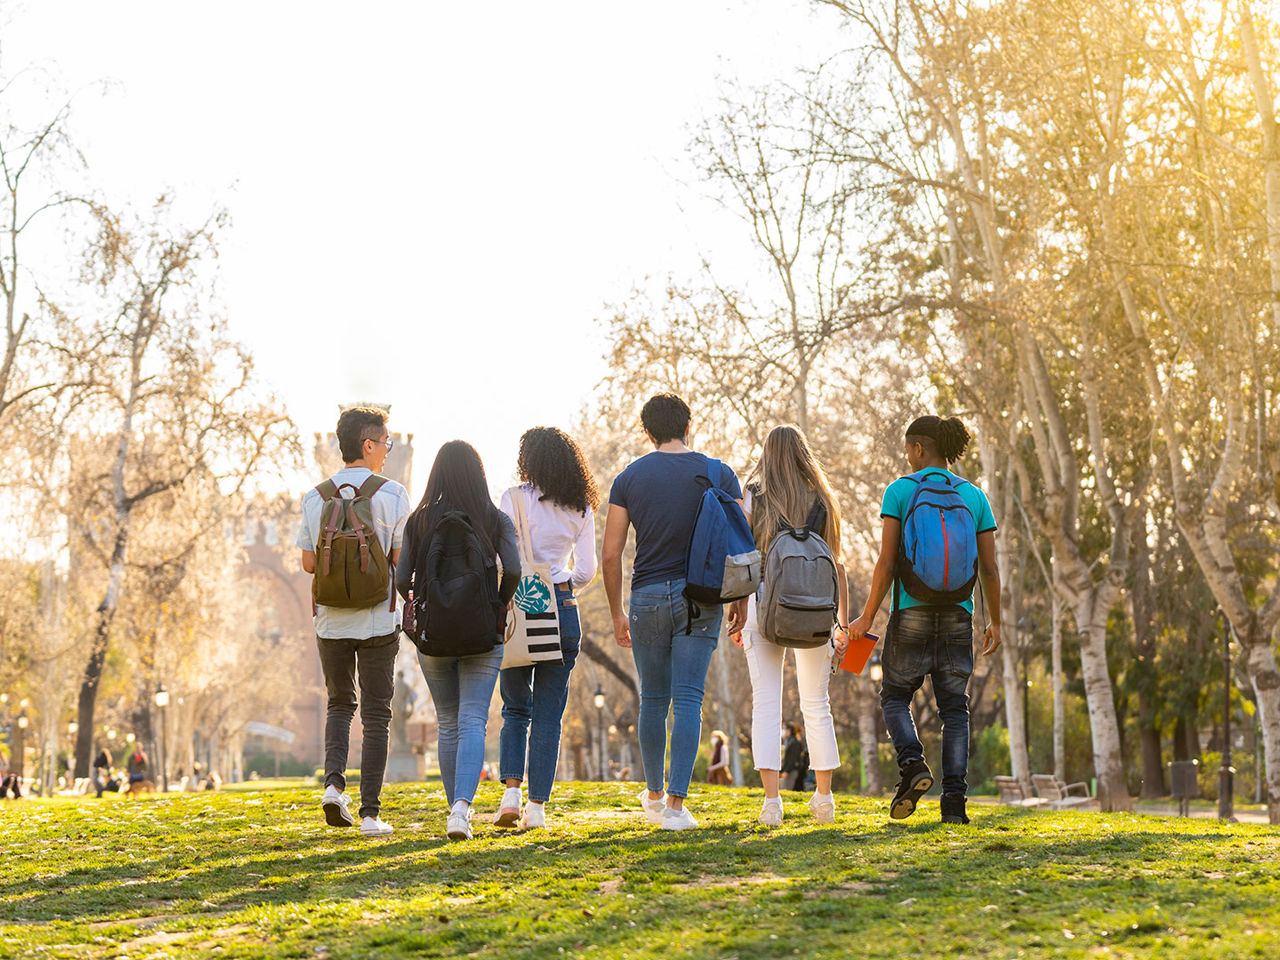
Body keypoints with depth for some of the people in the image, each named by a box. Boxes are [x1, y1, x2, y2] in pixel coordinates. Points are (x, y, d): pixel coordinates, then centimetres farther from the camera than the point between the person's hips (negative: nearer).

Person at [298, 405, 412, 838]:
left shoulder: (315, 497, 1)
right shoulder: (392, 494, -8)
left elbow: (309, 563, 3)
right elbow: (402, 559, -9)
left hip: (331, 620, 3)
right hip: (378, 620, -3)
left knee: (339, 704, 21)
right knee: (376, 715, 6)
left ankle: (334, 782, -1)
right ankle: (370, 812, 2)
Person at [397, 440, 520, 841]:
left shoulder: (420, 520, 1)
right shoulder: (496, 520, -2)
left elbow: (402, 580, -3)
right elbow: (513, 571, -13)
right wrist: (499, 607, 5)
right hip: (482, 636, -1)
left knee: (448, 725, 14)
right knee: (473, 722, -5)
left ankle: (457, 807, 20)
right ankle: (462, 807, -24)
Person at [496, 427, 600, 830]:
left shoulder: (515, 499, -5)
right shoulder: (581, 509, 6)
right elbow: (586, 571, 6)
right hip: (563, 610, 2)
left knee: (515, 709, 12)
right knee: (549, 714, 5)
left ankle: (511, 791, -3)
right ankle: (537, 805, 3)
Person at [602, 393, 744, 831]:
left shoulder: (629, 478, 3)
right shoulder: (719, 474, 2)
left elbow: (611, 555, 0)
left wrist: (617, 614, 10)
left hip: (647, 597, 1)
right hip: (700, 598, -1)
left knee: (653, 700, 15)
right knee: (688, 701, -2)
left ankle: (654, 795, 27)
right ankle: (676, 803, -8)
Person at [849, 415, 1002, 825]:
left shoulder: (900, 491, -3)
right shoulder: (974, 496, 7)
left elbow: (887, 563, -8)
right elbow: (990, 568, 4)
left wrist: (867, 617, -1)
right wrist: (995, 621, 15)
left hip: (912, 611, -2)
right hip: (958, 615, 3)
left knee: (895, 695, 15)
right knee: (954, 707, 7)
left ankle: (913, 764, -11)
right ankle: (954, 802, -2)